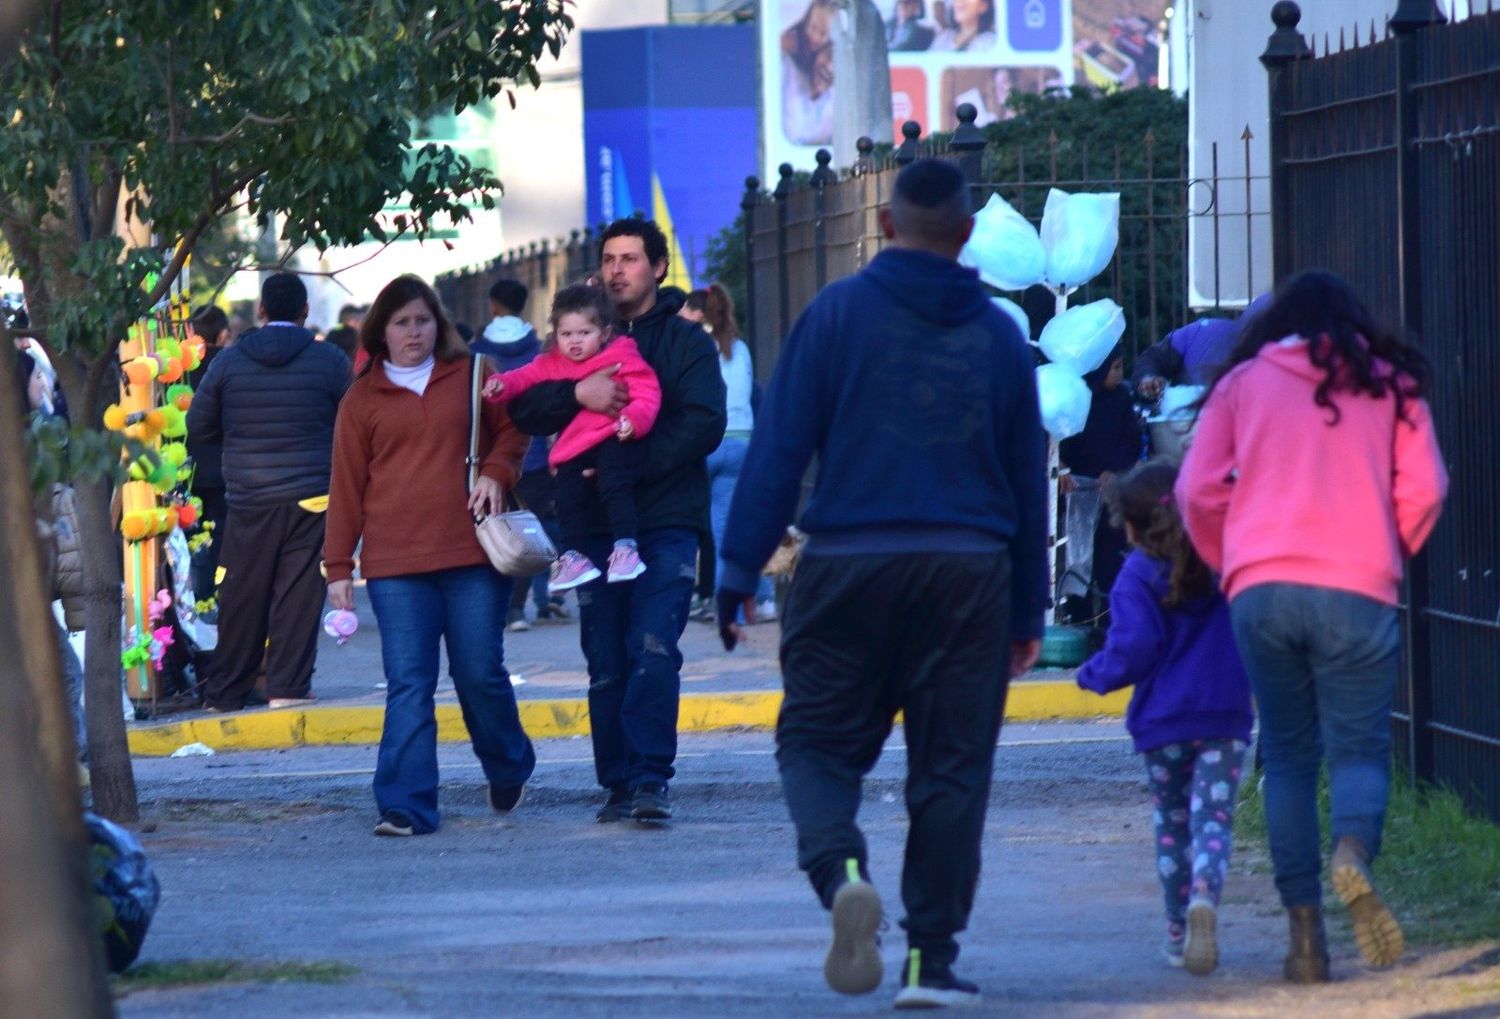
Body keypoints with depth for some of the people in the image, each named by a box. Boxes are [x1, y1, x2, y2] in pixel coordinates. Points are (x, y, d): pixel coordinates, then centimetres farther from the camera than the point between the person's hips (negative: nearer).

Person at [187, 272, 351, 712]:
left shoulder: (228, 362, 1)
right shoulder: (331, 361, -3)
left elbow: (198, 425, 7)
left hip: (249, 499, 2)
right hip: (312, 495, -1)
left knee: (242, 597, 8)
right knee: (299, 593, 1)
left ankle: (225, 690, 14)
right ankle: (287, 685, -3)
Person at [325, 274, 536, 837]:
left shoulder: (471, 377, 9)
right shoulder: (363, 399, 10)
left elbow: (513, 428, 17)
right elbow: (346, 486, 10)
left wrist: (496, 473, -3)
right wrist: (338, 565, 6)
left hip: (473, 557, 0)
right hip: (395, 566, 0)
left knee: (481, 674, 3)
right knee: (408, 685, -6)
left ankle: (509, 770, 30)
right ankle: (406, 806, -8)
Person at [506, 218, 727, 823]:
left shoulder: (686, 342, 7)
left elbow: (704, 426, -7)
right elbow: (525, 412, 3)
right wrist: (577, 393, -18)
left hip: (665, 523, -3)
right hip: (597, 526, 3)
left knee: (653, 651, -15)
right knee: (605, 664, 2)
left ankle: (650, 779, -16)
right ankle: (619, 782, 8)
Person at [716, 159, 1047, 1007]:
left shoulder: (838, 314, 0)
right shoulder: (999, 334, 9)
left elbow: (780, 450, -4)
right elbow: (1029, 476, 13)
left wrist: (739, 571, 0)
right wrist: (1029, 611, 19)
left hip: (849, 566, -2)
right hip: (967, 576, 2)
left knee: (817, 740, 8)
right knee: (951, 767, 8)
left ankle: (841, 868, -22)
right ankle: (932, 957, 6)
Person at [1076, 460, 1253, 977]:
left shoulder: (1137, 578, -6)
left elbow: (1133, 649, -14)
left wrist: (1092, 674, 2)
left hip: (1163, 722, -1)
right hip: (1225, 719, 1)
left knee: (1172, 822, 15)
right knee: (1213, 817, -4)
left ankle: (1178, 930, 17)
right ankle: (1205, 896, -33)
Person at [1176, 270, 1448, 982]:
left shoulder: (1243, 383, 14)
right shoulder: (1390, 385, 14)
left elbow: (1198, 490, 7)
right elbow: (1425, 490, 5)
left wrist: (1227, 563, 22)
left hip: (1261, 587, 1)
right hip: (1356, 591, -1)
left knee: (1287, 756, 9)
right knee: (1359, 747, 2)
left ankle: (1304, 930, 0)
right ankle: (1353, 852, -32)